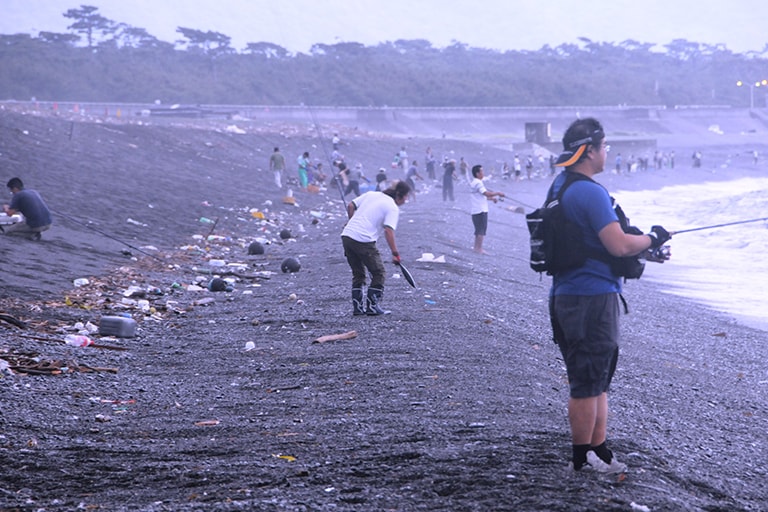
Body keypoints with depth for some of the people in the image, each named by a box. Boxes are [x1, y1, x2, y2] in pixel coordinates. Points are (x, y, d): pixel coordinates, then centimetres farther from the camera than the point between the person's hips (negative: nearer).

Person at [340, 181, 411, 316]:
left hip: (347, 235, 7)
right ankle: (372, 307, 6)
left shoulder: (371, 194, 15)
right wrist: (395, 253, -15)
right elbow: (388, 230, -16)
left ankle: (357, 306, 17)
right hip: (364, 241, -7)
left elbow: (350, 206, 15)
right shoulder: (393, 208, -4)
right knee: (378, 273, 9)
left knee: (358, 273, 19)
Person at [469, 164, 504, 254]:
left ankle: (476, 247, 21)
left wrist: (492, 198, 16)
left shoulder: (473, 182, 17)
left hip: (475, 210, 10)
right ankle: (479, 249, -4)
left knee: (478, 229, 16)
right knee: (482, 230, -5)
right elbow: (486, 193, -24)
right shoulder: (478, 183, -16)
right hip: (480, 210, -10)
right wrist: (498, 193, -14)